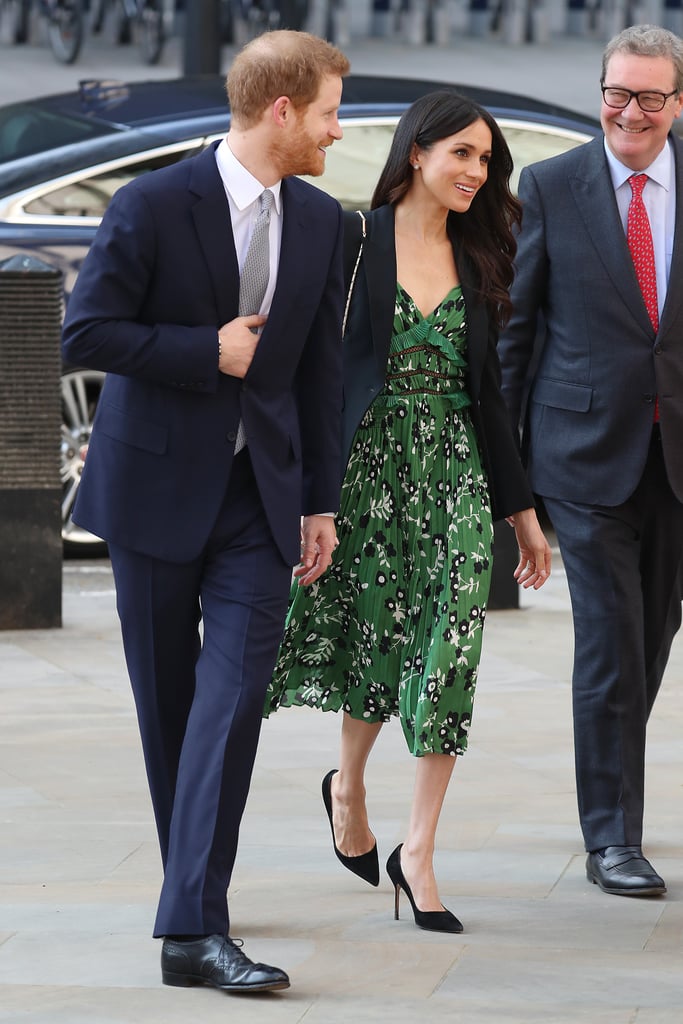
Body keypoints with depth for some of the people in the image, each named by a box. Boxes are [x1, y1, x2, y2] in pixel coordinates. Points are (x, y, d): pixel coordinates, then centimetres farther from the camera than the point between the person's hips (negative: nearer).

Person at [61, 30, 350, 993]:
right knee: (167, 699, 8)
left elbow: (319, 370, 11)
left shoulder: (320, 221, 6)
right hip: (158, 486, -3)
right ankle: (192, 883, 26)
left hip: (259, 496, 3)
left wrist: (320, 504, 10)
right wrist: (209, 352, -16)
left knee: (234, 695, -11)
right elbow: (86, 332, -12)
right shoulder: (154, 206, -11)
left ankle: (195, 927, -13)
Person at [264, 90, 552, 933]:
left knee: (448, 650, -6)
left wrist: (521, 510, 12)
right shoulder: (354, 242, -4)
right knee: (381, 636, 6)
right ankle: (348, 787, 36)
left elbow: (485, 391, 14)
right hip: (371, 463, -3)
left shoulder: (476, 262, 10)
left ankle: (417, 853, -2)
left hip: (454, 473, 3)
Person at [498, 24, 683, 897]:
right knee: (610, 644, -5)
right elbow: (514, 322, 3)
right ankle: (611, 837, 1)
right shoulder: (551, 187, -1)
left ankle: (610, 783, 33)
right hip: (588, 449, -3)